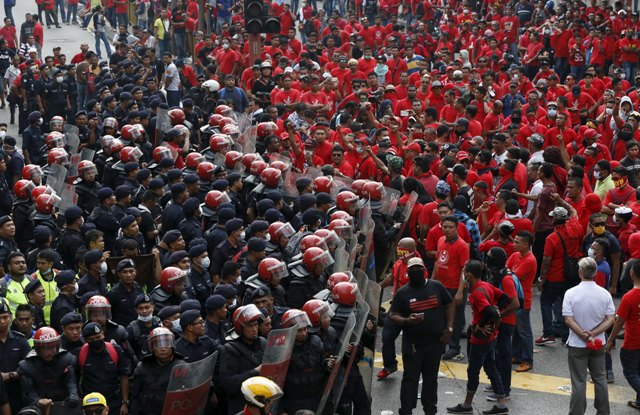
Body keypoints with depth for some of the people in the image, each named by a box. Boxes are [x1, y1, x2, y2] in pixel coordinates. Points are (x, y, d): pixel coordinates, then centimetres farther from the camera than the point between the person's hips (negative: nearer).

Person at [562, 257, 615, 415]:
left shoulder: (571, 293, -15)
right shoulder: (605, 294, -7)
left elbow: (568, 320, -18)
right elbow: (611, 319, -9)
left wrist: (585, 335, -15)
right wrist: (593, 334, -13)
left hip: (577, 345, -3)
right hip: (599, 344, 3)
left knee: (579, 382, 5)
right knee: (600, 378, 18)